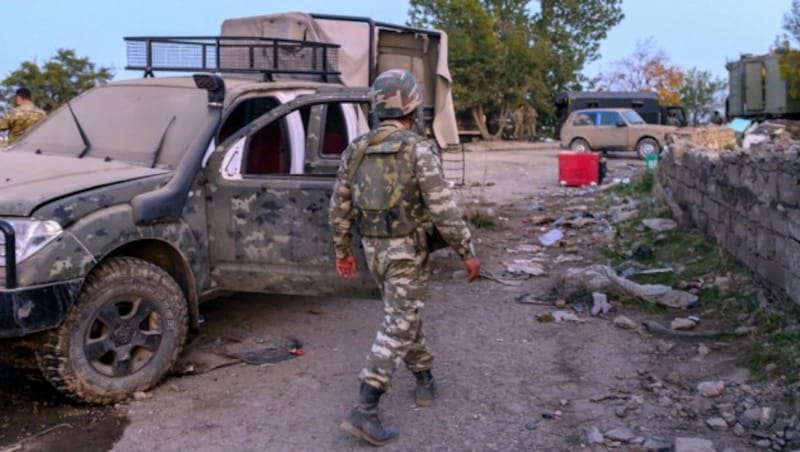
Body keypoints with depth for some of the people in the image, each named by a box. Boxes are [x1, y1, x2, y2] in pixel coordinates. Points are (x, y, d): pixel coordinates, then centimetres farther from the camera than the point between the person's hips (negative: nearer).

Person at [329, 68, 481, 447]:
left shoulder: (355, 150, 5)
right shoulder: (418, 149, -14)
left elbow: (339, 208, 8)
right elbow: (443, 208, -18)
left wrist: (342, 252, 19)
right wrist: (467, 252, -9)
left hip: (373, 249, 7)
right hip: (406, 251, -6)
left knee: (405, 316, 23)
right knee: (397, 327, -3)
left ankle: (424, 380, 37)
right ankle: (364, 411, -6)